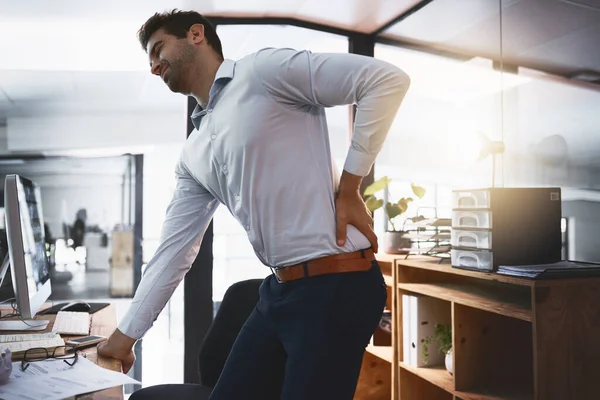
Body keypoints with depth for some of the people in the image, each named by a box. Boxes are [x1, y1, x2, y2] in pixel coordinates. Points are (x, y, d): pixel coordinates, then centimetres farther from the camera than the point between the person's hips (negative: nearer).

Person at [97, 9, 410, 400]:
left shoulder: (263, 70, -6)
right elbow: (173, 250, 18)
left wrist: (348, 189, -13)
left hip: (335, 284, -7)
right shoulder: (193, 155, 16)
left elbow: (387, 79, -13)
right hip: (279, 290, 8)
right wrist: (125, 335, 20)